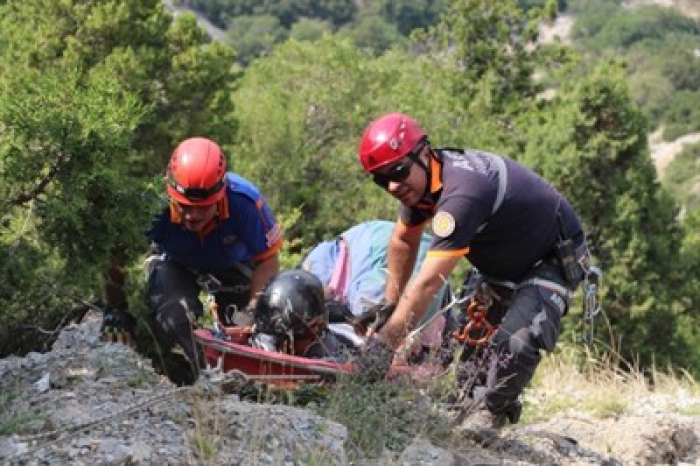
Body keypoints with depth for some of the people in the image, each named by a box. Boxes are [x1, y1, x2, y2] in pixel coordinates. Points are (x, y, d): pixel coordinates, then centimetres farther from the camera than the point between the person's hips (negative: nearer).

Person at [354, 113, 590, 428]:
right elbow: (403, 240, 10)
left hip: (554, 261, -9)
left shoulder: (461, 192, -39)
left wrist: (384, 344, -39)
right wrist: (389, 303, 13)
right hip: (503, 261, 9)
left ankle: (490, 417, -2)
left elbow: (428, 284, -41)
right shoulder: (419, 177, -11)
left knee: (518, 345, -25)